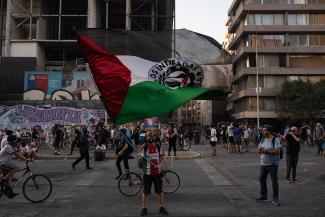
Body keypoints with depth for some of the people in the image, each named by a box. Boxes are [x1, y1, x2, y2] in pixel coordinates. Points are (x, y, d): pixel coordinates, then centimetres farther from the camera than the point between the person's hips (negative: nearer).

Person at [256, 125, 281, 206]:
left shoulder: (275, 140, -12)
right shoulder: (262, 140, 10)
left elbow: (277, 151, -20)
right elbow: (259, 149, 12)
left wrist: (266, 151, -25)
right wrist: (260, 150, -12)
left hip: (272, 164, -7)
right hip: (263, 163, 7)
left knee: (274, 181, -1)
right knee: (262, 179, 12)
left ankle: (275, 199, 9)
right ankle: (263, 196, 26)